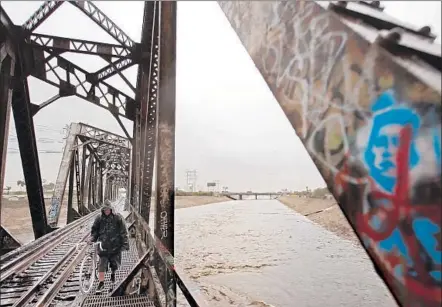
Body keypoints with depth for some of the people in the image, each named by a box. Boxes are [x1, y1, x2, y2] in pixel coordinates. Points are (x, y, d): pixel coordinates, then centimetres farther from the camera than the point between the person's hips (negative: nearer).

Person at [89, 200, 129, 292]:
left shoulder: (117, 218, -4)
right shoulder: (99, 219, 1)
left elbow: (123, 232, -3)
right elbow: (94, 230, 10)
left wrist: (125, 244, -6)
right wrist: (92, 238, -8)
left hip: (115, 245, 0)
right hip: (103, 246, 1)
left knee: (115, 263, 12)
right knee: (102, 265, -5)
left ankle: (113, 274, 43)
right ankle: (101, 283, 8)